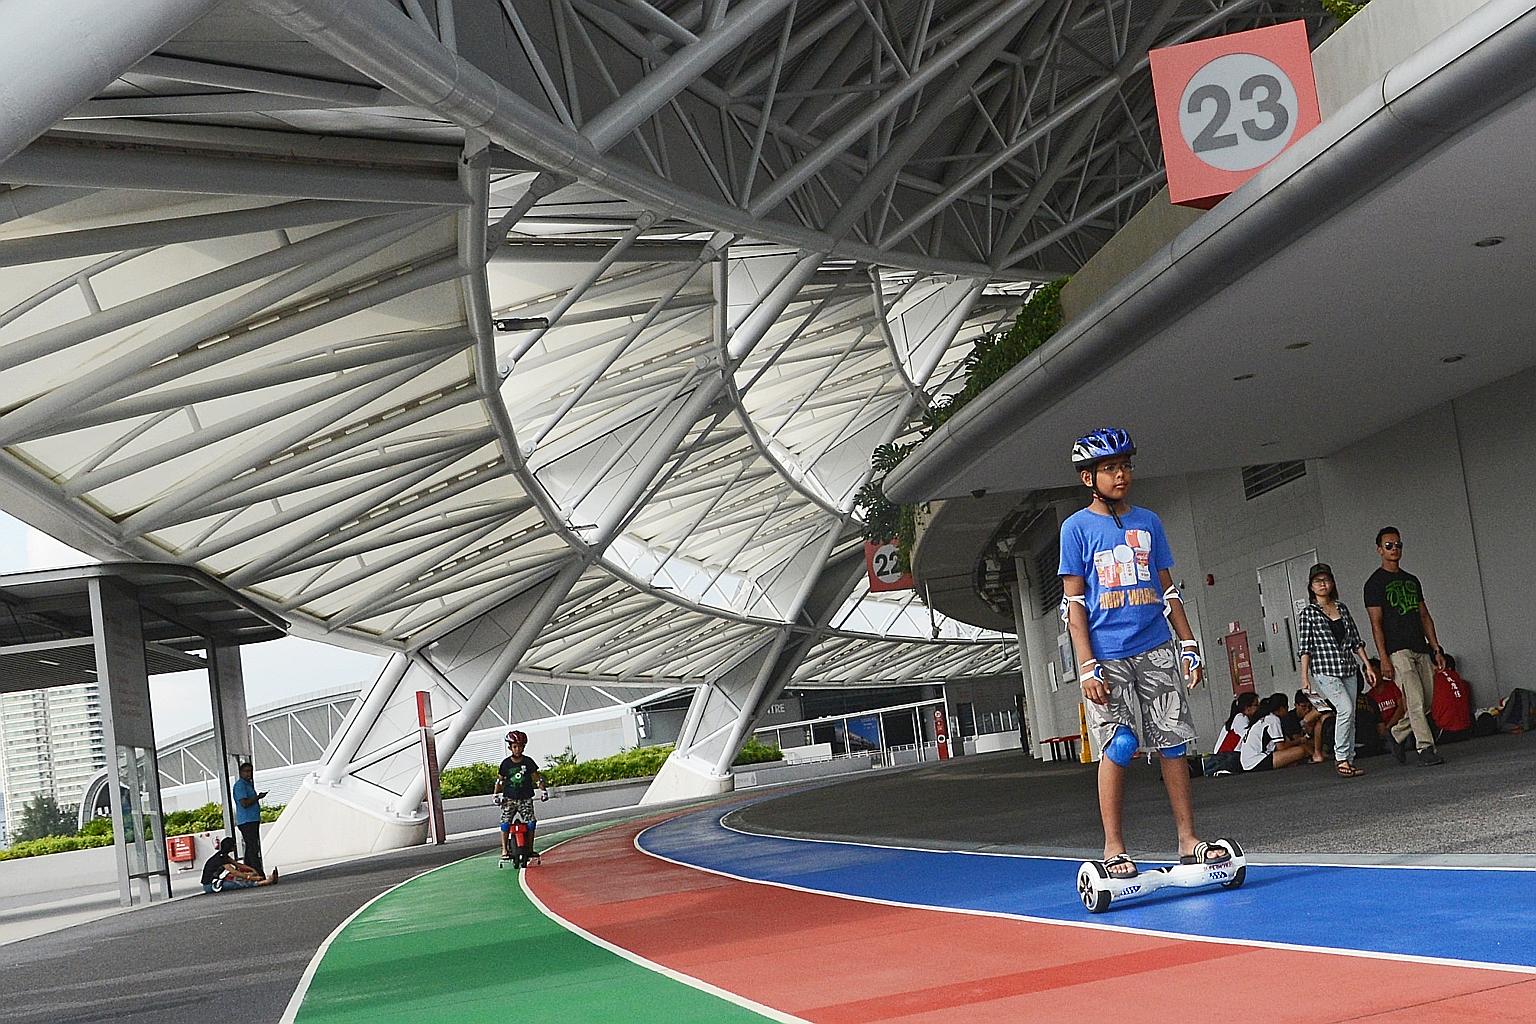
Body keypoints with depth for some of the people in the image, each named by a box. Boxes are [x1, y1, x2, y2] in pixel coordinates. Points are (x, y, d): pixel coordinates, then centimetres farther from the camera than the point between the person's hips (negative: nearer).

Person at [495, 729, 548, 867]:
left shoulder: (528, 762, 1)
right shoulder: (506, 763, 1)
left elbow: (537, 777, 7)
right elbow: (500, 780, 8)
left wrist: (543, 790, -1)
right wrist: (497, 794, 1)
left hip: (525, 798, 0)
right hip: (510, 798, 0)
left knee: (531, 823, -11)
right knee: (505, 823, -14)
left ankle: (530, 849, 1)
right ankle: (505, 850, -7)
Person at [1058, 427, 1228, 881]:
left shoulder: (1148, 522, 12)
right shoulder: (1077, 527, 1)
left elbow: (1167, 590, 16)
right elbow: (1073, 603, -2)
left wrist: (1189, 645, 10)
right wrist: (1086, 665, -9)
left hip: (1156, 651, 4)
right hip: (1108, 657, -4)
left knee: (1173, 744, 3)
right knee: (1119, 745, -9)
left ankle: (1188, 840, 11)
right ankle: (1113, 848, 0)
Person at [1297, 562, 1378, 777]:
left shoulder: (1342, 608, 13)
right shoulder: (1308, 612, 0)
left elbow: (1356, 640, 16)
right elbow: (1305, 646, -5)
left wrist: (1367, 665, 11)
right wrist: (1304, 675, -12)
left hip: (1348, 669, 5)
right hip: (1324, 670, -5)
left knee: (1350, 715, 3)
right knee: (1345, 709, -19)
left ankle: (1349, 760, 10)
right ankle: (1340, 758, -10)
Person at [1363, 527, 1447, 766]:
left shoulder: (1411, 580, 19)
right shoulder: (1375, 583, -2)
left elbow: (1424, 616, 20)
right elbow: (1376, 623, -7)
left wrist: (1436, 649, 12)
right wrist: (1384, 659, -15)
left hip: (1421, 648, 7)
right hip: (1397, 650, -7)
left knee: (1427, 703, 5)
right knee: (1416, 700, -15)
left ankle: (1396, 736, 22)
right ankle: (1425, 749, -13)